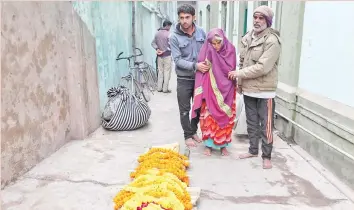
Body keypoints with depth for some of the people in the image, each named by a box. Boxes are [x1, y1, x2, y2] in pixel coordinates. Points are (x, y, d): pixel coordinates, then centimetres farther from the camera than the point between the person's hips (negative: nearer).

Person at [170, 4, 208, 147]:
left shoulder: (201, 32, 0)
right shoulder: (174, 37, -11)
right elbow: (178, 60, -16)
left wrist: (208, 64, -1)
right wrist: (195, 65, -26)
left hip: (200, 77, 4)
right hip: (184, 79, -3)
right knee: (184, 110, 6)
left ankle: (194, 131, 35)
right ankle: (188, 135, 24)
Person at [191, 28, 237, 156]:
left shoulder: (230, 49, -5)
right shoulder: (206, 51, -4)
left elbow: (230, 69, -12)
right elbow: (201, 69, -1)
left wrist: (213, 61, -17)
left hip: (225, 90, 1)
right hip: (210, 90, 0)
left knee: (225, 118, 7)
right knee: (209, 118, 3)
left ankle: (223, 144, 22)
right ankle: (208, 144, 18)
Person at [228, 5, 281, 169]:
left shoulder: (272, 41, -15)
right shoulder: (247, 37, 8)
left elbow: (262, 67, -24)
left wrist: (239, 74, -17)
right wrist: (239, 82, 10)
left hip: (264, 91, -7)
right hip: (248, 89, 7)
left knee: (266, 125, 3)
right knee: (251, 123, 17)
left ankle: (267, 156, 17)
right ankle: (253, 150, 32)